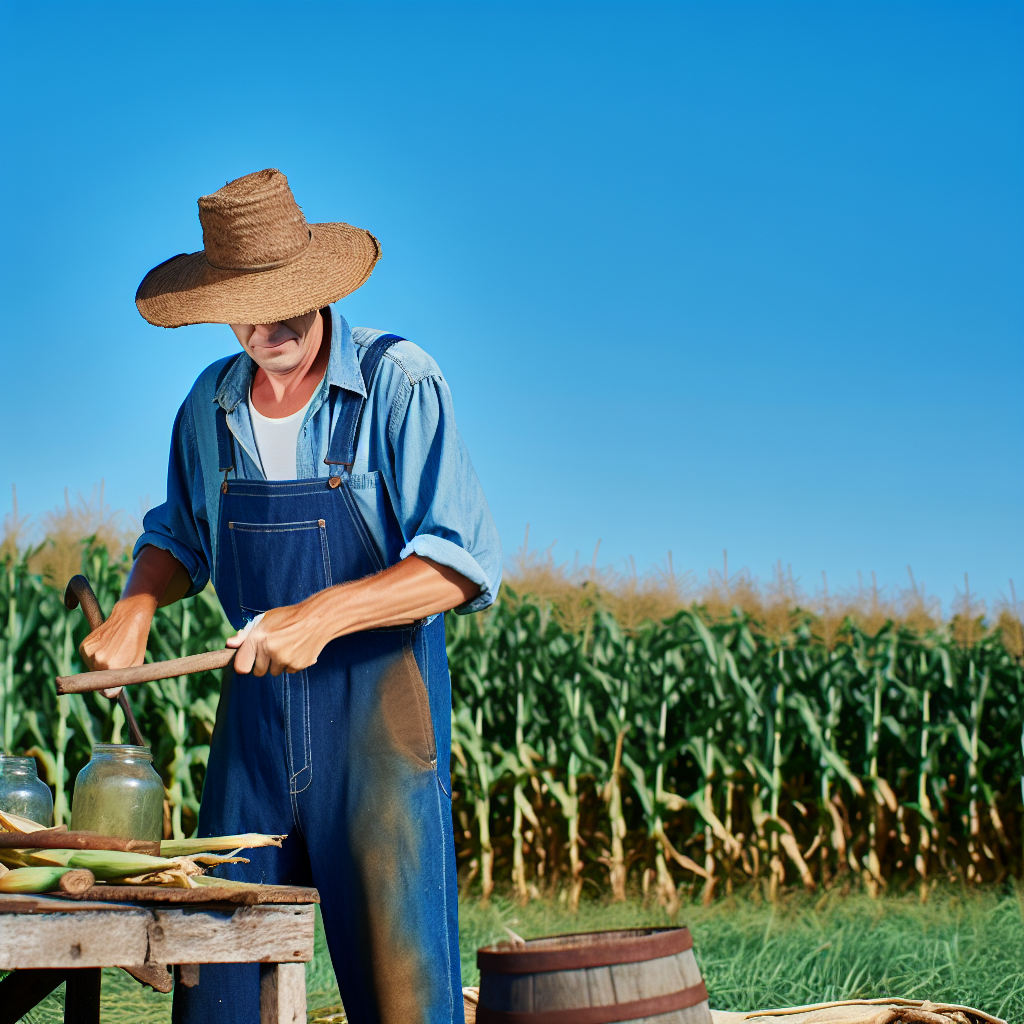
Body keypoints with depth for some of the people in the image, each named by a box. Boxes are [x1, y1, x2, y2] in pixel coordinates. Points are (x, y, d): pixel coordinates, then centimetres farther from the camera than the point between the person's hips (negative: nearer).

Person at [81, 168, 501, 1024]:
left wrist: (322, 615, -27)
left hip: (382, 697, -5)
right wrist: (135, 607, 2)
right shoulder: (211, 406, 7)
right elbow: (181, 536, 24)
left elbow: (463, 564, -16)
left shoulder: (399, 383, -10)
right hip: (257, 704, 5)